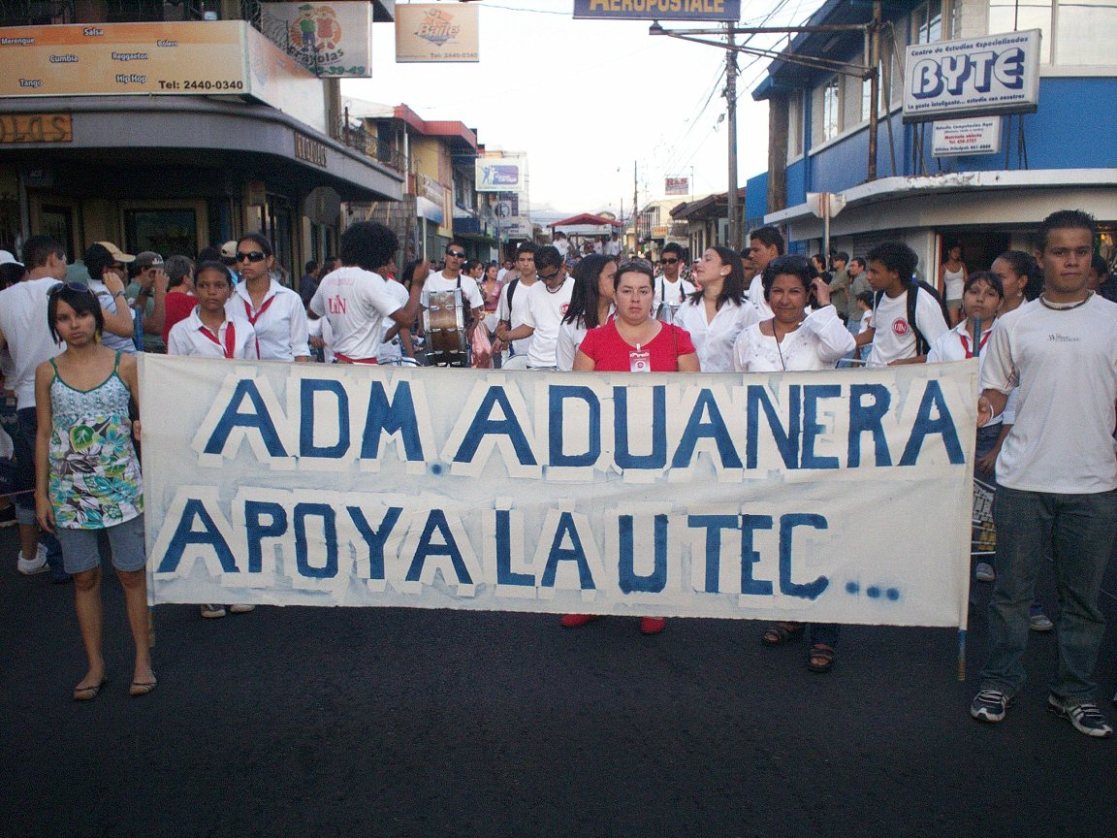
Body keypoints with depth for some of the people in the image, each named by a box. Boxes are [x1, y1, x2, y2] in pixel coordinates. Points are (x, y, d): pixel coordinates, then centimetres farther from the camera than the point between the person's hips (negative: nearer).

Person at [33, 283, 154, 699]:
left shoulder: (125, 364, -2)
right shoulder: (47, 372, 2)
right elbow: (43, 435, 6)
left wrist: (144, 427, -20)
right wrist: (41, 494, 4)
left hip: (121, 486, -2)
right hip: (70, 490, 2)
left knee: (131, 573, 5)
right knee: (84, 578, 9)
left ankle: (143, 658, 18)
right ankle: (95, 665, 21)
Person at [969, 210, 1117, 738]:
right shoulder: (1014, 324, 6)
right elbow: (995, 388, 9)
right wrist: (984, 409, -12)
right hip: (1022, 479, 0)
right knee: (1011, 589, 8)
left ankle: (1073, 691, 24)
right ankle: (1000, 681, 22)